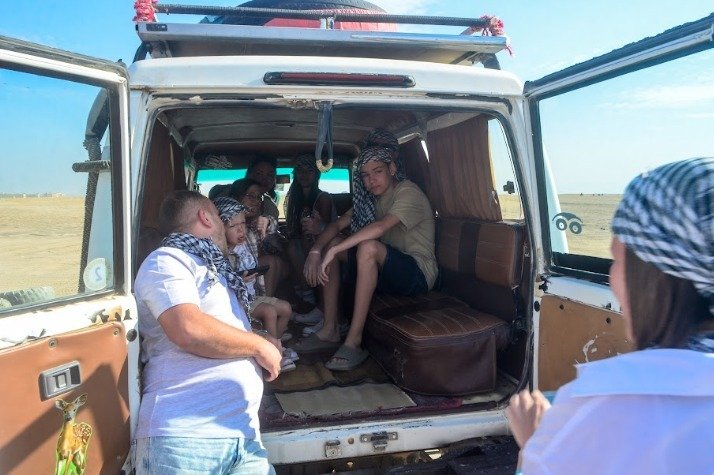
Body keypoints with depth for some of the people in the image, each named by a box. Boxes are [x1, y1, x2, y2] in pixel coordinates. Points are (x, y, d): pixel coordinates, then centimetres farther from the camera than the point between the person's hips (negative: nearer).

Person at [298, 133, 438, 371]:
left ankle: (354, 341, -29)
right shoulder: (370, 199, 11)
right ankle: (330, 330, -3)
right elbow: (337, 224, 4)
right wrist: (315, 251, -15)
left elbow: (381, 227, -31)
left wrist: (334, 250, -33)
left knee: (368, 247, -34)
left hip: (418, 274, -8)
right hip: (387, 271, 8)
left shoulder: (407, 192, -13)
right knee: (330, 243, 1)